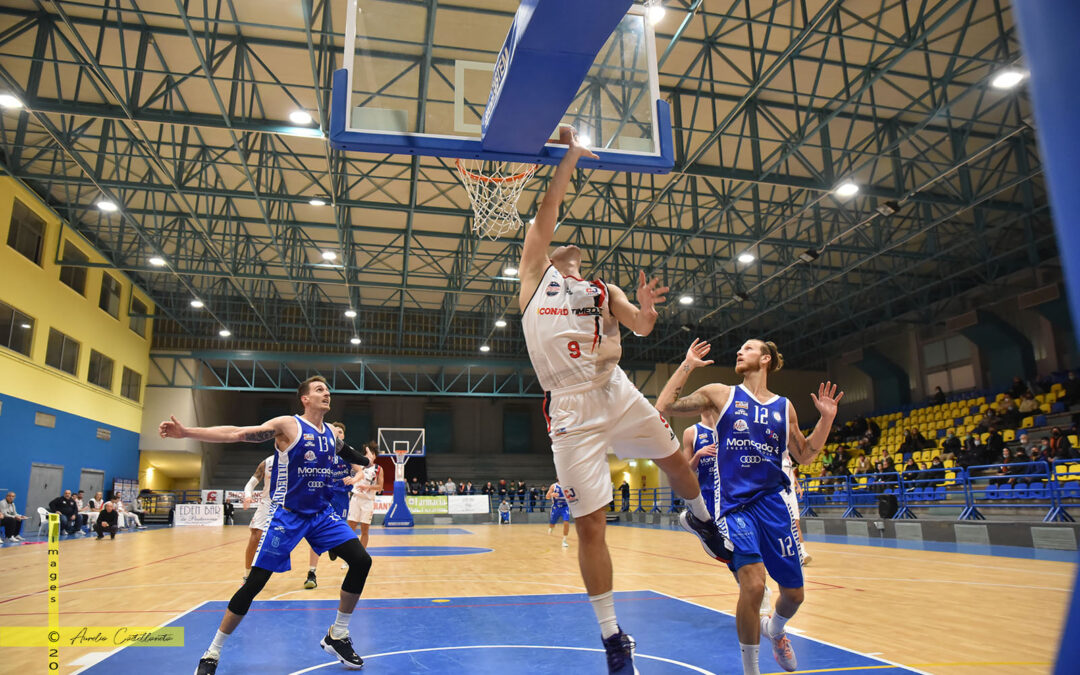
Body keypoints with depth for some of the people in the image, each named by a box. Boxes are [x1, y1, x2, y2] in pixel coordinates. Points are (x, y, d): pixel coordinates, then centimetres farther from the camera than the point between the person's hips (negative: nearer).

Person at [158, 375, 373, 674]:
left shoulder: (331, 434, 6)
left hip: (322, 513, 5)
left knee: (361, 561, -7)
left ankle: (337, 637, 10)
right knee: (254, 583, -6)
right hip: (287, 515, -5)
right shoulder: (288, 425, -11)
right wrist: (187, 432, -28)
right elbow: (237, 434, -19)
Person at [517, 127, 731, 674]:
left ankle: (699, 516, 53)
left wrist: (644, 309, -18)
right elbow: (546, 214, 2)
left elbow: (641, 328, 3)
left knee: (673, 458, 16)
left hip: (616, 393, 4)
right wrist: (567, 159, 1)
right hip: (571, 408, -3)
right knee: (589, 524, -2)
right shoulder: (535, 274, 11)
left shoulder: (603, 291, 17)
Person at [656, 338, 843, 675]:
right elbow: (664, 407, -2)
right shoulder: (721, 394, 4)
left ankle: (774, 630, 45)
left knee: (794, 593, 8)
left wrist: (826, 419, 7)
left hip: (773, 502, 4)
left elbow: (804, 456, 18)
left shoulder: (784, 406, 11)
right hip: (734, 504, -3)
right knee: (753, 584, -22)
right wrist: (687, 366, -1)